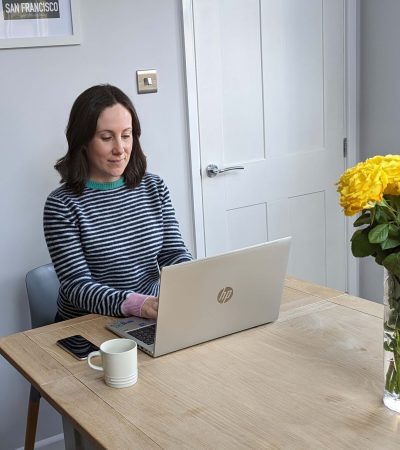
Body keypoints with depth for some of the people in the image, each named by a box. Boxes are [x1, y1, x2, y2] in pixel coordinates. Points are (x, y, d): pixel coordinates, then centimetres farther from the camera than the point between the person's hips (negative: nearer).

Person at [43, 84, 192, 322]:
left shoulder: (154, 187, 7)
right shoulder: (62, 205, -9)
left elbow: (174, 253, 6)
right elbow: (76, 285, -13)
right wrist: (137, 304, -30)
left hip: (152, 320, 4)